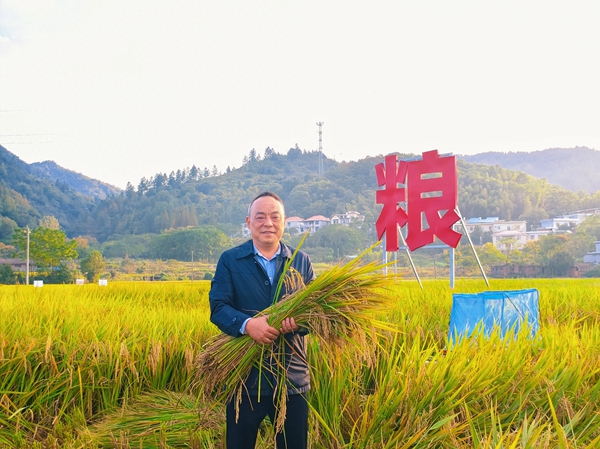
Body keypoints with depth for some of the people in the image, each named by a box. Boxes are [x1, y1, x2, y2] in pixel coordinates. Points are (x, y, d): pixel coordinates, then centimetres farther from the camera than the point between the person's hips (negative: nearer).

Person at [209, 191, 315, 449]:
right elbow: (218, 307, -9)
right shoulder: (229, 260, 1)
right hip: (245, 377, -1)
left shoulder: (301, 261, 7)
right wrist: (247, 324, -28)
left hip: (292, 377, 2)